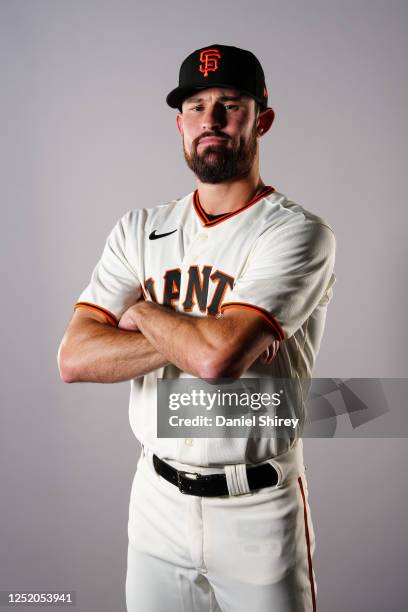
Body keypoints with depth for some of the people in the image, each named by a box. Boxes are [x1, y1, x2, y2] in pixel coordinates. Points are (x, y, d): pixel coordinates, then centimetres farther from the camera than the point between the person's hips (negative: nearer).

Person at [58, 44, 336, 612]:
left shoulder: (297, 232, -13)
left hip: (259, 507, -4)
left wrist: (140, 312, -9)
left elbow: (219, 355, -28)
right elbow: (75, 359, -9)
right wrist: (201, 337, -18)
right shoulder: (139, 230, 2)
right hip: (157, 499, 4)